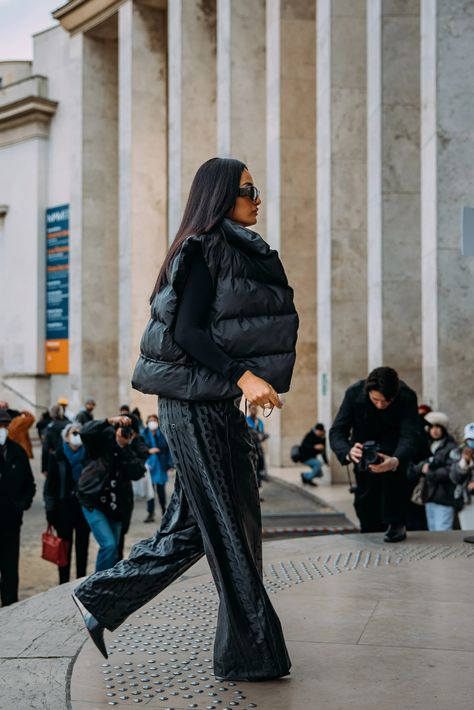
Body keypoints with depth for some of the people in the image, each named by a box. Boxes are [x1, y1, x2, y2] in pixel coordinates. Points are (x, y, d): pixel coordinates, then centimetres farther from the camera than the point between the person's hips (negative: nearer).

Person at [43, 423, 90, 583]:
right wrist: (50, 510, -5)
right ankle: (64, 585, 12)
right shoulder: (57, 458, -1)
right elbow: (50, 486, 0)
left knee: (82, 548, 7)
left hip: (85, 508, 1)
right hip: (64, 509, -1)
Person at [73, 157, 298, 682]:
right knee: (224, 524, -2)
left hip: (216, 403, 10)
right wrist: (243, 376, -26)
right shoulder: (205, 249, -10)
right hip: (196, 405, -10)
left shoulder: (234, 251, 18)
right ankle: (251, 653, 8)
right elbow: (186, 330, -19)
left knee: (196, 521, 13)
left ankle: (102, 599, 22)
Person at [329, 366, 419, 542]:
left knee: (391, 468, -32)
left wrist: (395, 461, -61)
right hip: (364, 443, 2)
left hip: (393, 444, -2)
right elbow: (336, 432, -31)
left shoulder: (407, 397, -33)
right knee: (364, 498, -1)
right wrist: (348, 453, -54)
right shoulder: (354, 393, -30)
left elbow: (410, 437, -39)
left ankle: (397, 524, -20)